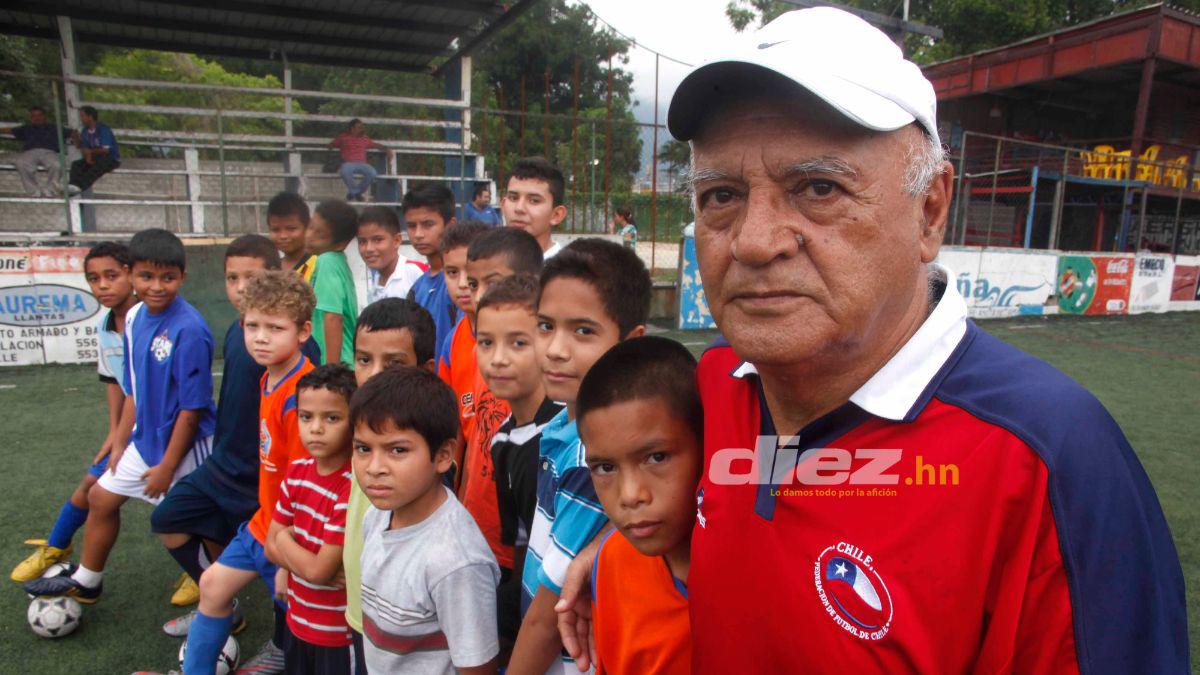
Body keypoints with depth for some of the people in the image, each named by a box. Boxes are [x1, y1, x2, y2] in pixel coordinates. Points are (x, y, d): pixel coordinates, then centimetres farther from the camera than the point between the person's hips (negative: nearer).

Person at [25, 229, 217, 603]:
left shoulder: (189, 330, -25)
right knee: (102, 497, 23)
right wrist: (121, 441, 13)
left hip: (186, 446, -8)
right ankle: (85, 582, 48)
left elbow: (192, 407, -22)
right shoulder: (134, 317, 0)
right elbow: (133, 390, 11)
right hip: (146, 441, 9)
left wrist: (167, 466, -16)